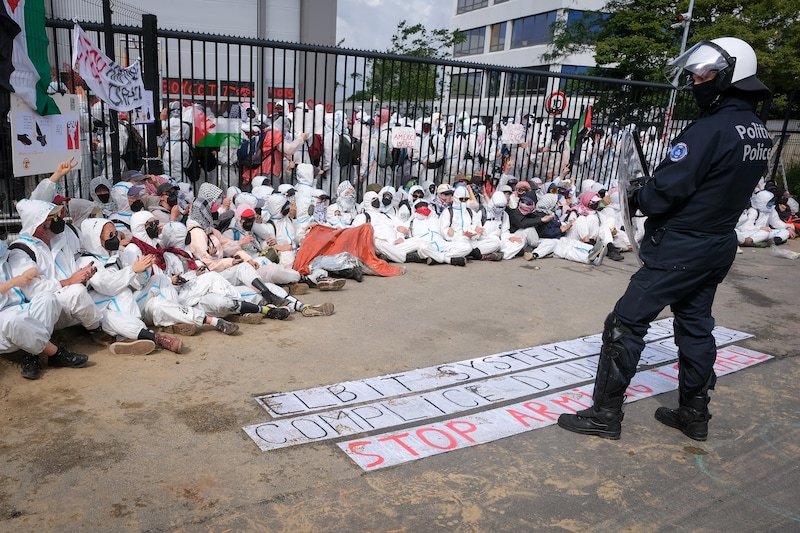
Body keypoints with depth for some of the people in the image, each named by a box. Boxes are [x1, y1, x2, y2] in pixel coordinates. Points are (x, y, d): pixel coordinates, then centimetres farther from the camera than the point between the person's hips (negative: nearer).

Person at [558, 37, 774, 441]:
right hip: (720, 245, 9)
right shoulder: (759, 133, 7)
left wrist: (638, 197, -3)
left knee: (626, 324, -2)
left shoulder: (710, 130, -22)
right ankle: (694, 414, 30)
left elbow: (667, 189, -24)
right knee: (696, 325, 18)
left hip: (679, 248, -9)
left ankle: (605, 414, 6)